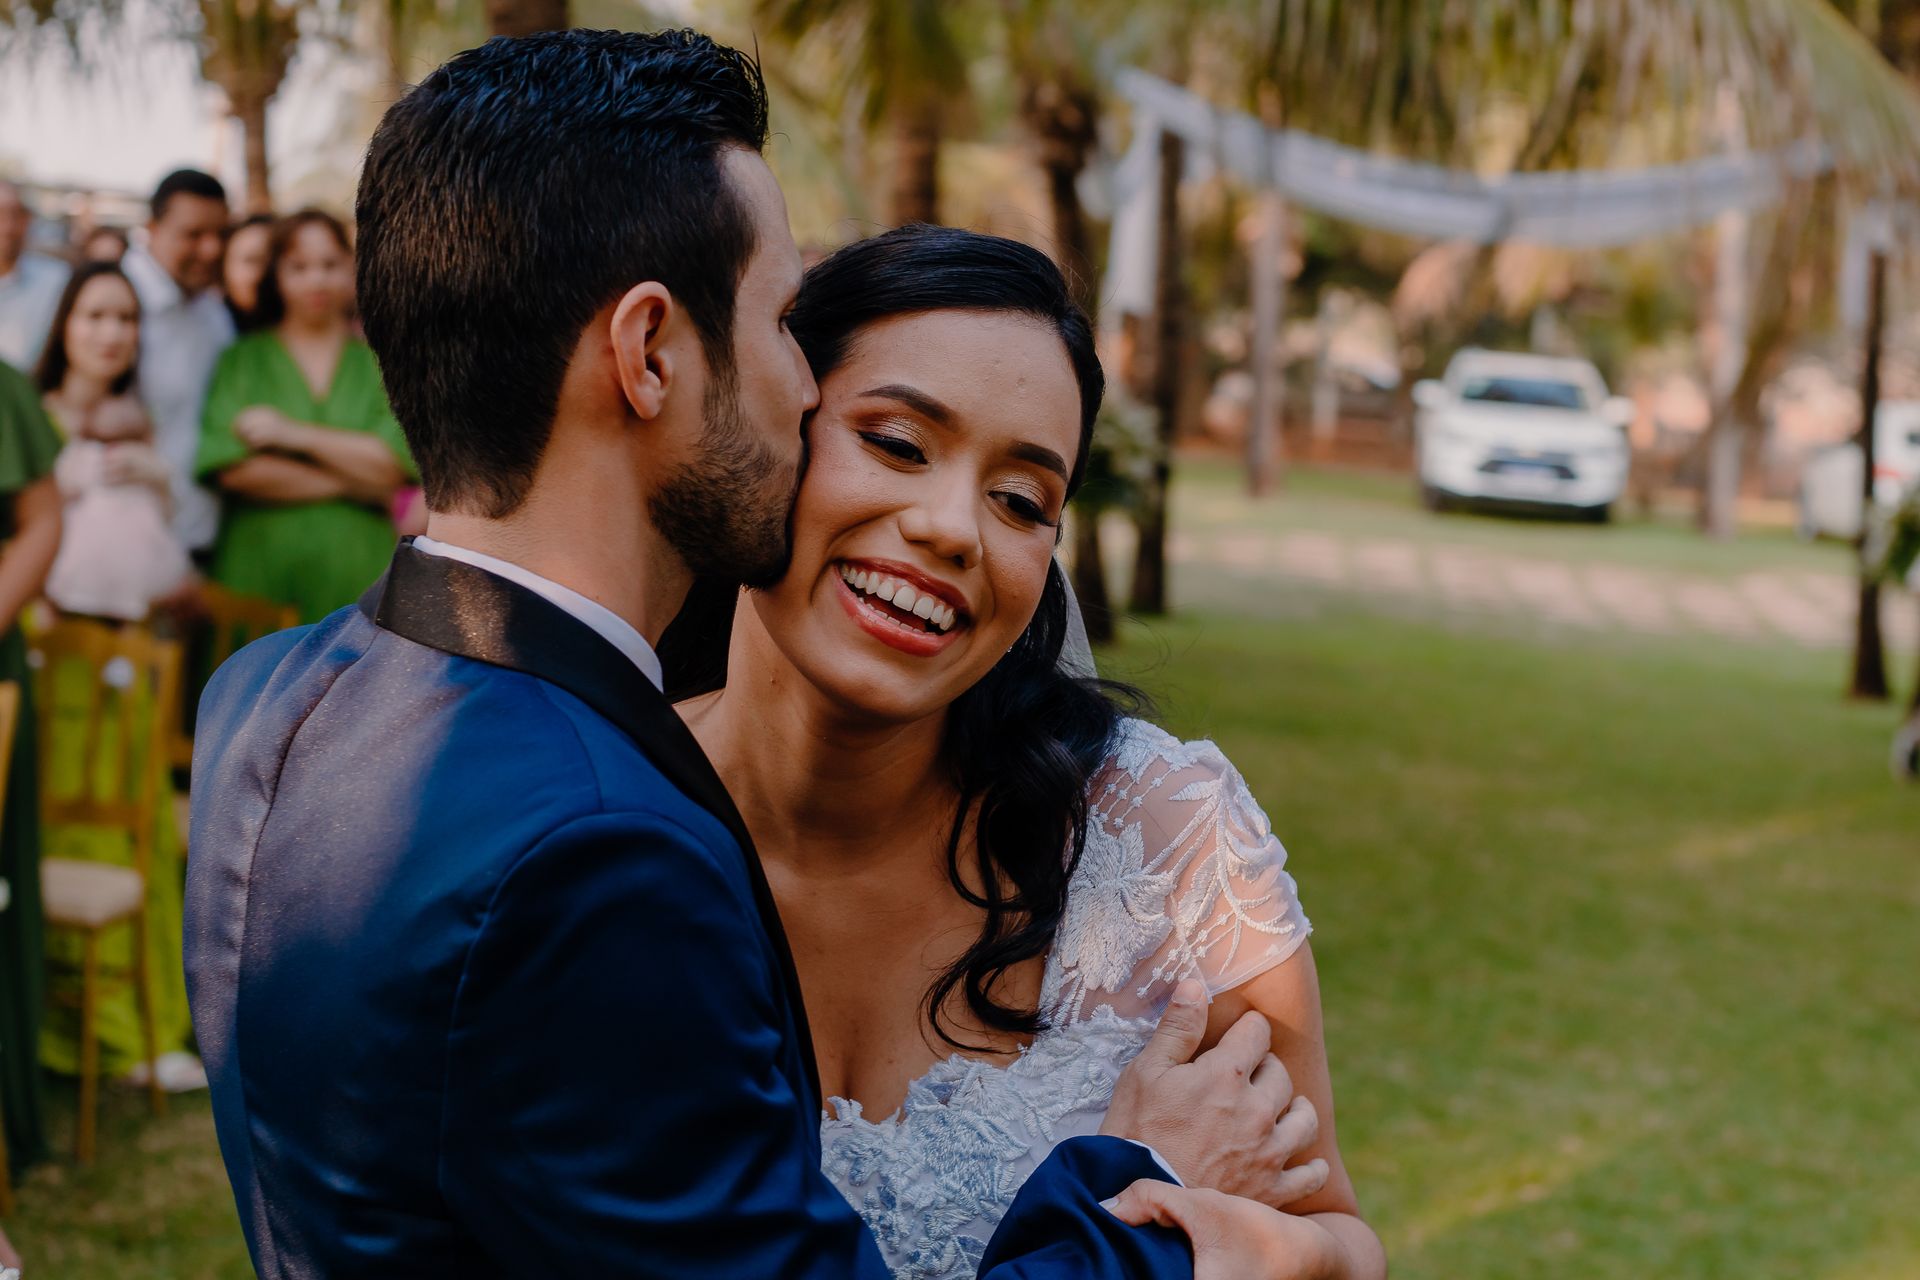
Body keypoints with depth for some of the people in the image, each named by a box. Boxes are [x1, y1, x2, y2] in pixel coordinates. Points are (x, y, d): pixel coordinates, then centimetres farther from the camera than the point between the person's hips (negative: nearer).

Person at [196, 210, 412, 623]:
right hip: (260, 569, 0)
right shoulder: (244, 359, 7)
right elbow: (233, 469, -5)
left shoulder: (377, 361, 10)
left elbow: (393, 464, -3)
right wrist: (354, 483, -7)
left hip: (356, 573, 1)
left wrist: (294, 433, -7)